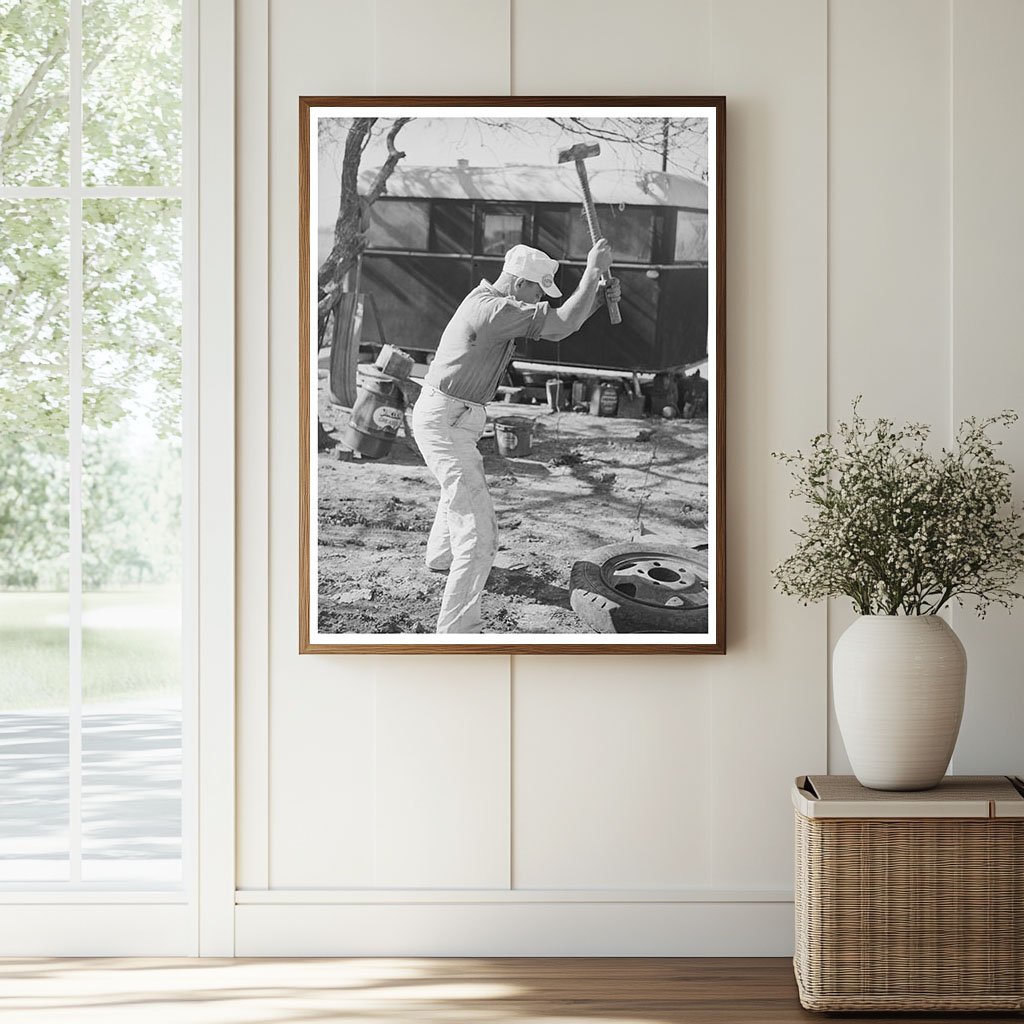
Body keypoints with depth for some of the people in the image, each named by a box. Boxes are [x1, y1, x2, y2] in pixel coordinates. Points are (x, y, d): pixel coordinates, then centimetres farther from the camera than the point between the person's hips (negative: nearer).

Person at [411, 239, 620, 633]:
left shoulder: (491, 302, 8)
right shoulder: (492, 311, -23)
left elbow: (559, 320, 12)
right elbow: (561, 326, -29)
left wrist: (599, 297, -3)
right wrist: (593, 271, -21)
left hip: (443, 417, 11)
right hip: (445, 422, -11)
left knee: (464, 482, 38)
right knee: (479, 532, -15)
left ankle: (440, 557, 64)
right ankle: (456, 633, -17)